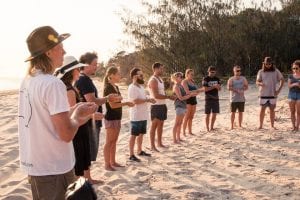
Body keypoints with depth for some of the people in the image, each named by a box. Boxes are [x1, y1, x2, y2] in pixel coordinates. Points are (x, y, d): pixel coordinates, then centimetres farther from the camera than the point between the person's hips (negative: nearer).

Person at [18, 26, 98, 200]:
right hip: (53, 168, -8)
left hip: (34, 164, 8)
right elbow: (67, 134, -23)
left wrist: (74, 111, 8)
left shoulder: (28, 80, 5)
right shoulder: (53, 84, -22)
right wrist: (77, 114, -4)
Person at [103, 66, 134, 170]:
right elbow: (112, 105, -20)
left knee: (114, 141, 14)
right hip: (111, 118, -9)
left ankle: (113, 162, 23)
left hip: (117, 117, 9)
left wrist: (127, 103, 2)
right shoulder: (108, 88, -16)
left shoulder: (116, 87, 12)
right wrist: (126, 103, -13)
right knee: (109, 142, -2)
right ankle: (107, 164, 5)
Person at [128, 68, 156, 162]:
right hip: (136, 116, -9)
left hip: (143, 115, 9)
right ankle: (131, 155, 4)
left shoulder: (141, 86, 13)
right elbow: (135, 101, -26)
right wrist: (147, 100, -19)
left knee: (141, 134, 17)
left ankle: (140, 151, 30)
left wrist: (149, 99, 2)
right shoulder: (132, 87, -17)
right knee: (134, 135, -2)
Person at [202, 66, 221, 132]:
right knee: (208, 114, 0)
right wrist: (213, 87, -20)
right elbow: (205, 89, -13)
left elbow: (219, 89, 6)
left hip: (216, 98, 5)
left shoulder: (217, 79, 9)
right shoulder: (205, 79, -6)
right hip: (208, 99, -5)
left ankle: (211, 127, 19)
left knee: (214, 114, 7)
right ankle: (207, 128, 8)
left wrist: (218, 87, -17)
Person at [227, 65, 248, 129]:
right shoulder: (231, 79, -1)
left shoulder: (243, 79, 9)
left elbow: (246, 87, 5)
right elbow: (229, 88, -14)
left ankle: (240, 125, 15)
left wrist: (241, 90, -14)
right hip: (234, 99, -3)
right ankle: (232, 125, 5)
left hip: (241, 99, 3)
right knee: (233, 112, -1)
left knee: (240, 112, 6)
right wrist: (237, 90, -20)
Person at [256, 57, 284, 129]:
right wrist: (261, 83, -25)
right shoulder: (261, 72, 2)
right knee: (262, 110, -1)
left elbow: (282, 80, 9)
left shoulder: (276, 71, 3)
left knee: (272, 110, 5)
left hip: (272, 94, 1)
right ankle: (260, 125, 5)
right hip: (263, 94, -1)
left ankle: (272, 125, 11)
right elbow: (257, 82, -1)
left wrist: (279, 89, -1)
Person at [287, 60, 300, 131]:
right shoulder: (290, 76, 8)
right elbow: (289, 85, -1)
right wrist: (294, 84, -19)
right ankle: (293, 126, 9)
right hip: (291, 94, 2)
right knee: (292, 112, 3)